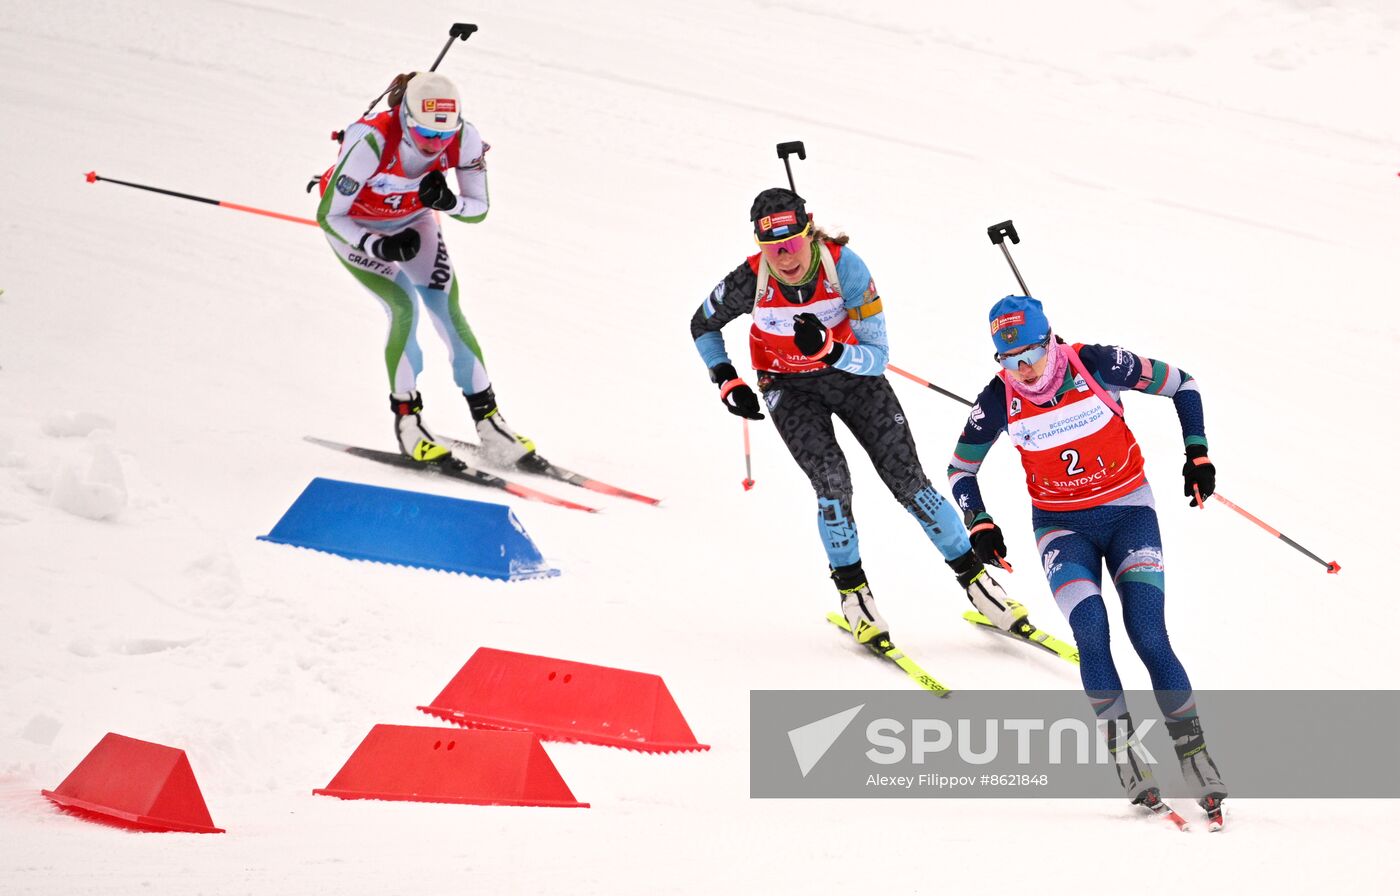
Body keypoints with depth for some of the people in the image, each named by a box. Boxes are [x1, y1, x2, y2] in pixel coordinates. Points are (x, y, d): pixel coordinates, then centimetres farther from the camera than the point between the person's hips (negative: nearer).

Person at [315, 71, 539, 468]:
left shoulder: (464, 140, -28)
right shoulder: (370, 143, -39)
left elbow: (479, 210, -15)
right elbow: (329, 216, -29)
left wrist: (448, 201, -36)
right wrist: (380, 247, -43)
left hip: (412, 218, 4)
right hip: (353, 224, -3)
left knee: (448, 310, -8)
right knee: (404, 306, -20)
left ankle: (488, 423, 0)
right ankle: (407, 419, -4)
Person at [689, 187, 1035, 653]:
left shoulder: (844, 266, -29)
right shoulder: (750, 281, -25)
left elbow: (877, 355, -28)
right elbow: (702, 325, -2)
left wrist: (828, 350, -45)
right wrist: (727, 382, -12)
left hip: (853, 373, 0)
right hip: (790, 388, 0)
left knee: (908, 481, -3)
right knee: (832, 483, -20)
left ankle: (974, 577, 13)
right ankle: (852, 592, 2)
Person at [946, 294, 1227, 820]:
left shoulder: (1099, 366, -17)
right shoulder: (1000, 401, -12)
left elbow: (1181, 385, -2)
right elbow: (960, 467, 4)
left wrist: (1197, 455, -6)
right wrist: (978, 523, -10)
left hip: (1127, 511, -1)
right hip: (1063, 525, 1)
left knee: (1149, 638, -15)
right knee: (1091, 633, -21)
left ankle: (1194, 754, -3)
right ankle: (1125, 755, -8)